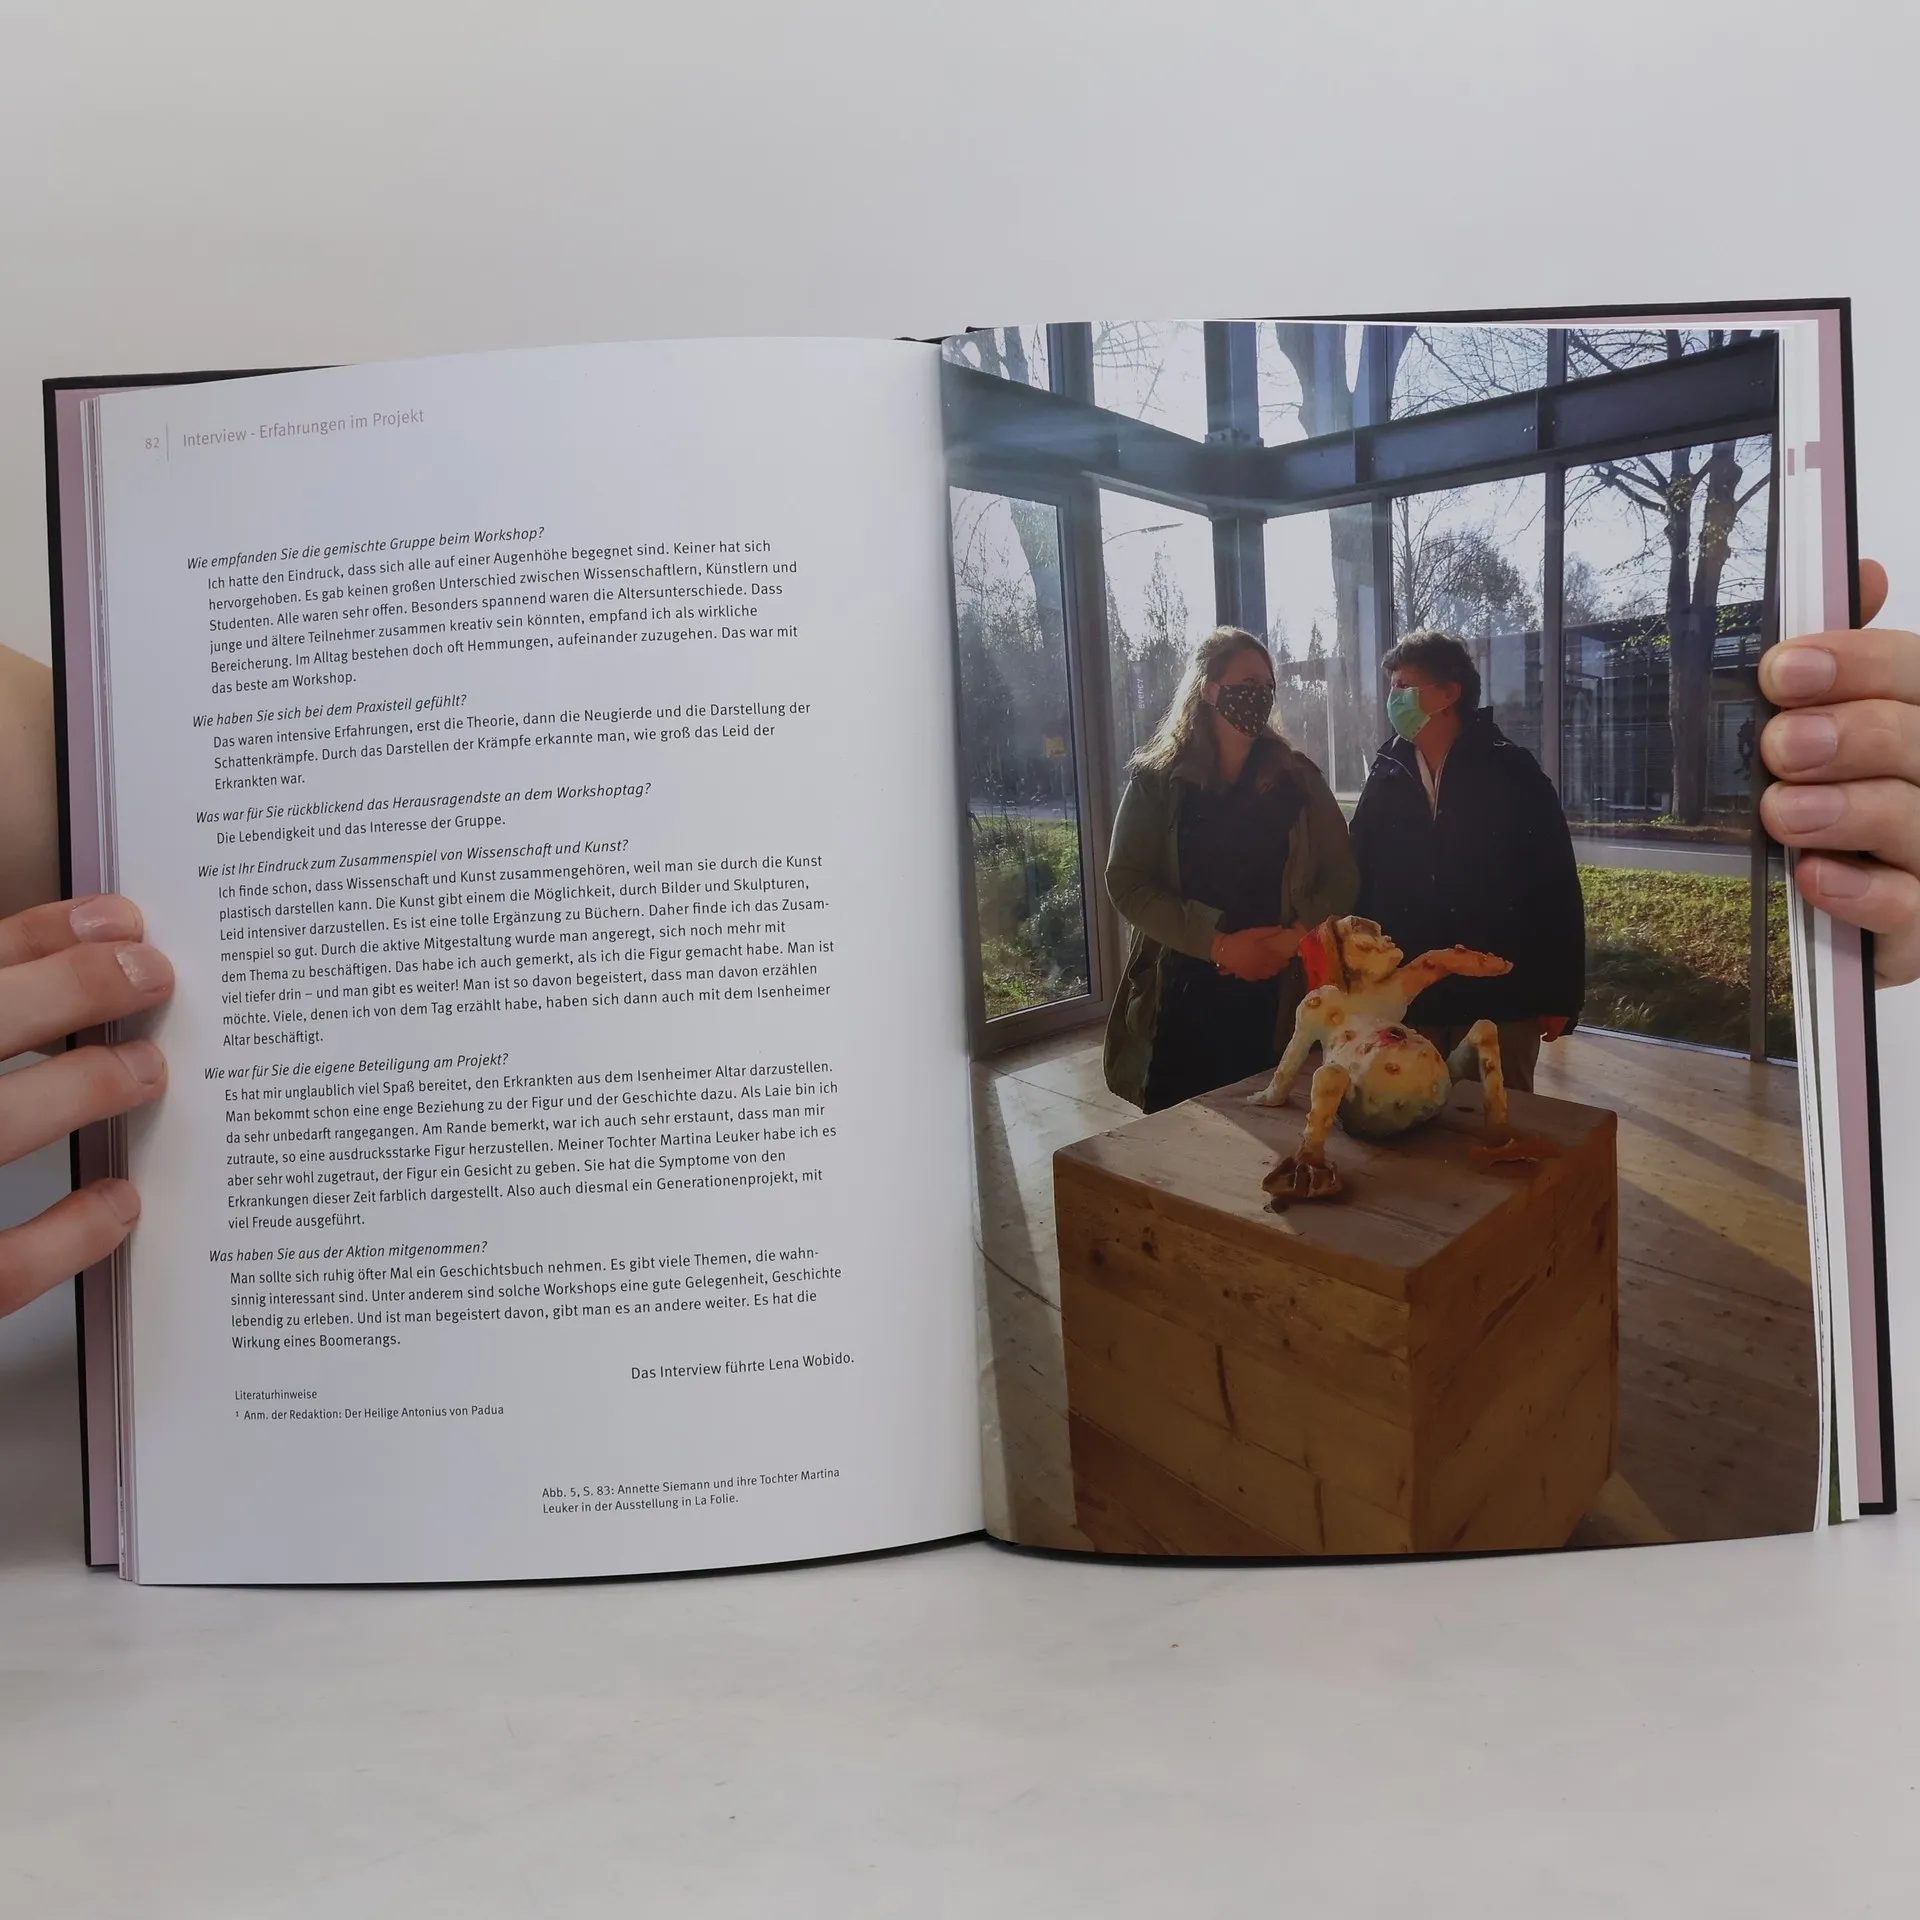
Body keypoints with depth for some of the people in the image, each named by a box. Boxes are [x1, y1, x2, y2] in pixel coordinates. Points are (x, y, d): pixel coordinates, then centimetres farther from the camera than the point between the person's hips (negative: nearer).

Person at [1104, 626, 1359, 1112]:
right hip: (1185, 997, -1)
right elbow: (1125, 882, -6)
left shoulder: (1297, 779, 8)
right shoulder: (1159, 781, 2)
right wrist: (1218, 943, -14)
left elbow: (1341, 877, 6)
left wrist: (1293, 937, -11)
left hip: (1278, 997, 1)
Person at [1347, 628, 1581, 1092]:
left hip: (1500, 1003, -3)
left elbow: (1559, 892, -5)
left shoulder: (1514, 775, -4)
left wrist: (1560, 998, -7)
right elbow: (1359, 885, 6)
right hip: (1405, 1004, 3)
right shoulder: (1385, 780, 5)